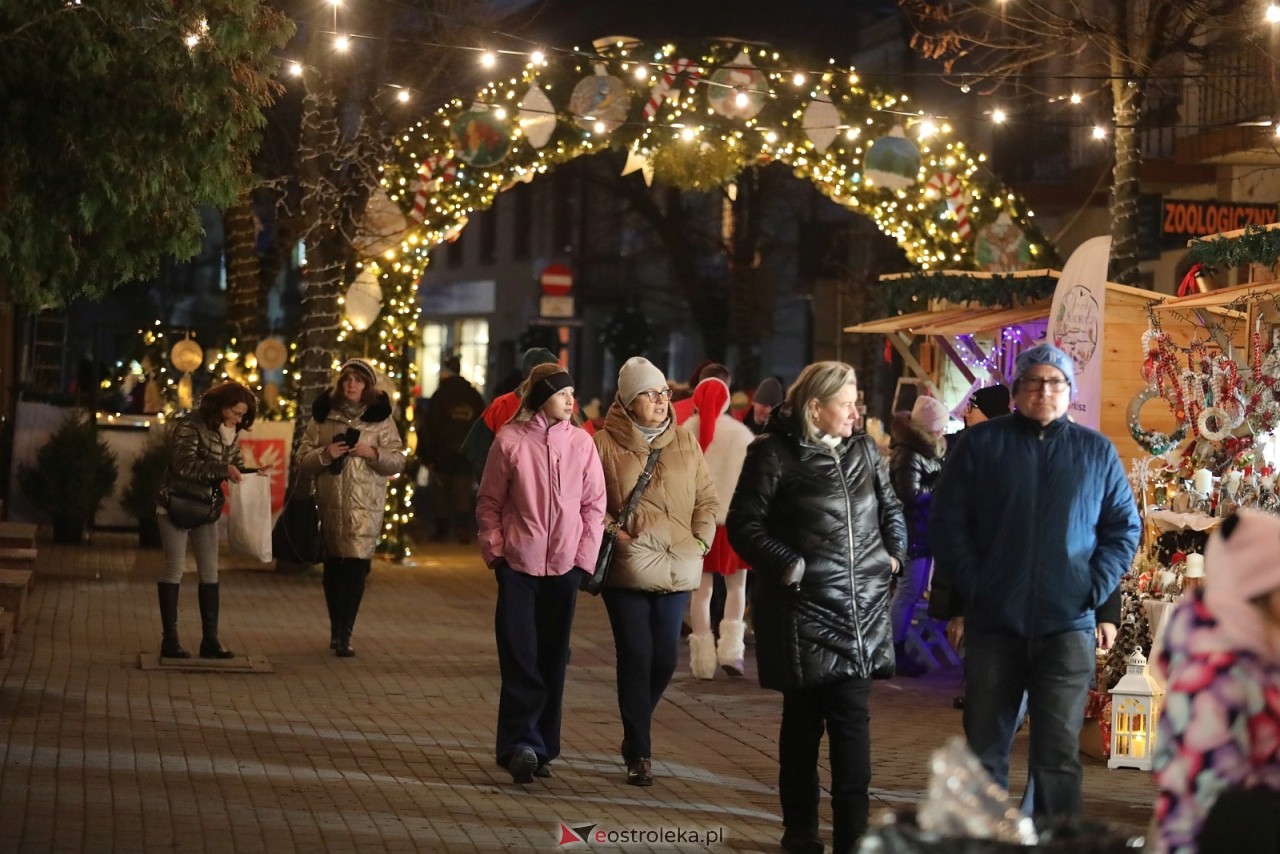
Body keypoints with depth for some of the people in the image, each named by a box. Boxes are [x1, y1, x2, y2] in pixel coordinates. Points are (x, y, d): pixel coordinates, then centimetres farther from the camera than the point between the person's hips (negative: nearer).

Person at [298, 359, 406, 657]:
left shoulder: (380, 417, 3)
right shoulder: (323, 414, 7)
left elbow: (398, 462, 3)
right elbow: (302, 459, 7)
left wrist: (374, 454, -15)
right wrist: (324, 454, -13)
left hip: (365, 504, -2)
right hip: (330, 501, 2)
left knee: (356, 566, -12)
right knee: (333, 567, 9)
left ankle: (342, 634, -12)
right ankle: (338, 630, 23)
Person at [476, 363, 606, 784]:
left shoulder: (581, 441, 1)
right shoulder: (510, 440, -3)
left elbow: (594, 506, 6)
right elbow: (489, 503, 4)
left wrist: (584, 559, 0)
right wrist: (495, 551, -3)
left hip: (564, 565, 2)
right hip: (518, 564, -2)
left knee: (552, 660, 8)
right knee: (520, 658, -6)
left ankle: (540, 747, 17)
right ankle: (522, 744, -4)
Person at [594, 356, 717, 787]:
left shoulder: (685, 443, 9)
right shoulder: (605, 444, -1)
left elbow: (706, 500, 13)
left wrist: (699, 543, 2)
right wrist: (616, 535, -11)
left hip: (677, 571, 3)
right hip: (628, 570, -3)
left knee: (665, 659, 5)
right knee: (636, 659, -2)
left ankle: (635, 732, 29)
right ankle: (639, 752, 7)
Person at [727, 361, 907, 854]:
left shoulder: (864, 451, 11)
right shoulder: (774, 455, -5)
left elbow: (890, 509, 23)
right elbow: (744, 525, -6)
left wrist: (894, 553, 7)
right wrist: (789, 565, -14)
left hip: (861, 610, 4)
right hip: (803, 611, -4)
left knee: (852, 720, -1)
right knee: (803, 720, 6)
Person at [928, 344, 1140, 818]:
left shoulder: (1097, 451, 8)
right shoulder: (980, 444, 4)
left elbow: (1124, 527, 10)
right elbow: (946, 523, 3)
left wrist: (1095, 589, -3)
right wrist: (973, 587, -7)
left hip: (1068, 625, 0)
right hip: (993, 623, 0)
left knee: (1058, 753, 1)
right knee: (984, 748, 9)